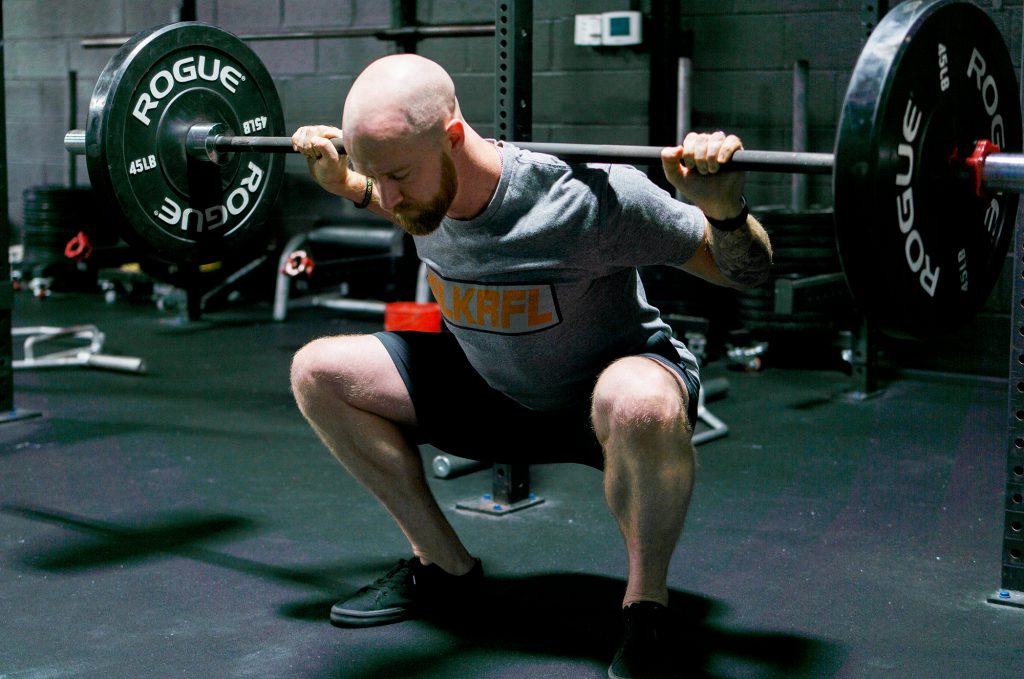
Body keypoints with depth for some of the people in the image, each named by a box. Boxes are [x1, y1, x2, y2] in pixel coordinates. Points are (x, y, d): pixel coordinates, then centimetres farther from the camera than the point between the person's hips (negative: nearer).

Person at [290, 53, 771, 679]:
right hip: (495, 392, 6)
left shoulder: (587, 198, -32)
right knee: (319, 372, -7)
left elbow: (748, 271, -21)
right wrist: (345, 185, 6)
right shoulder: (422, 188, -14)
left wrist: (723, 204, -40)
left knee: (639, 406, -44)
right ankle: (444, 564, 7)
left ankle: (647, 607, -16)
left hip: (611, 384, -6)